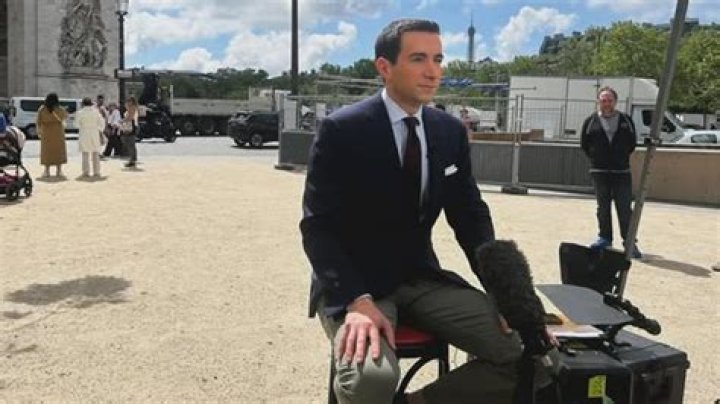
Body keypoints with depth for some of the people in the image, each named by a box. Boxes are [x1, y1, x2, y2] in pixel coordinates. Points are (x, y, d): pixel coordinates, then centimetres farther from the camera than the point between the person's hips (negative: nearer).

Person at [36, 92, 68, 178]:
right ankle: (59, 171, 4)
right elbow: (65, 116, 8)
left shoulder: (42, 109, -6)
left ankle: (47, 171, 10)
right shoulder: (59, 110, -10)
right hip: (57, 133, -1)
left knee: (47, 151, 9)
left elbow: (38, 122, -4)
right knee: (59, 151, 7)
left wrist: (39, 131, 11)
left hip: (46, 133, 1)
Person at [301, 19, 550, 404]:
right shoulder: (341, 130, -12)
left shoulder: (450, 131, 4)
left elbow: (471, 215, 9)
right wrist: (357, 301, -28)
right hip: (354, 284, -5)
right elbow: (318, 227, -14)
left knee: (524, 351, -12)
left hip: (423, 279, 6)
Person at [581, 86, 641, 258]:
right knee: (603, 207, 7)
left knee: (625, 208, -3)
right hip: (599, 171, 1)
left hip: (622, 171, 0)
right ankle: (604, 237, 19)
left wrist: (623, 156, 8)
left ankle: (629, 241, 2)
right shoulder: (591, 121, 4)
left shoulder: (626, 120, 6)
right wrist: (595, 157, 7)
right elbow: (584, 143, 10)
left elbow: (633, 141, 13)